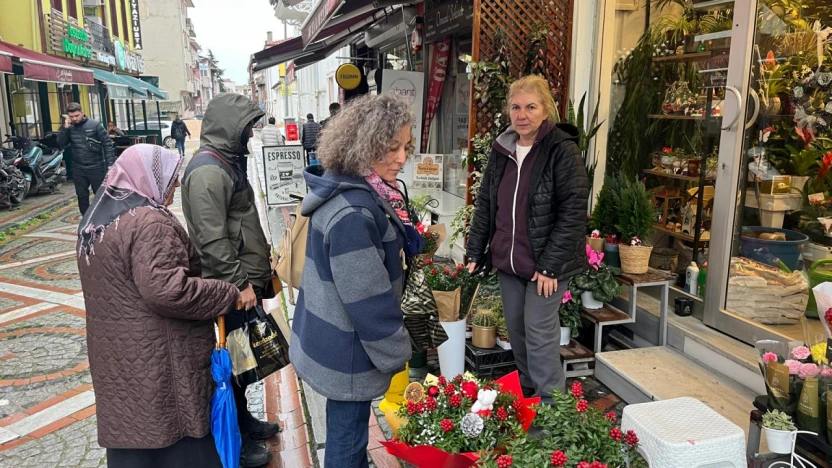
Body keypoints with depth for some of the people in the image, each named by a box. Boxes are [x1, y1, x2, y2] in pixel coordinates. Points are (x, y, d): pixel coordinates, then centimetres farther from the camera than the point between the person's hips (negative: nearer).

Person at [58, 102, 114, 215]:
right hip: (78, 169, 4)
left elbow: (107, 143, -7)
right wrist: (65, 128, -10)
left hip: (96, 167, -4)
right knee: (82, 196, 10)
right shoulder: (69, 128, 5)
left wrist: (110, 163, -14)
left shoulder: (95, 125, -6)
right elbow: (61, 144, -1)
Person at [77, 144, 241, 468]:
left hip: (118, 356, 9)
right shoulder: (150, 223, -21)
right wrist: (228, 295, -19)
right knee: (178, 441, 6)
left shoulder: (99, 217, 11)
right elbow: (167, 291, -30)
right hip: (159, 361, -9)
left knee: (131, 430, 19)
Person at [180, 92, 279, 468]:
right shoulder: (208, 171, -20)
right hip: (233, 287, -10)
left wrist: (260, 269, 21)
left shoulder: (227, 162, 13)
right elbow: (212, 239, -25)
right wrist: (239, 283, -21)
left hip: (246, 281, 10)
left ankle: (243, 420, 37)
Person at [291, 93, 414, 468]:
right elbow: (369, 302, -26)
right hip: (347, 353, -10)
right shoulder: (353, 214, -30)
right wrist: (396, 356, -15)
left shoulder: (358, 191, 2)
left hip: (334, 339, 10)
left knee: (347, 432, 27)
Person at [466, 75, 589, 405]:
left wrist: (550, 265, -17)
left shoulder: (563, 151, -12)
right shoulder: (502, 149, 6)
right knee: (515, 330, 15)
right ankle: (527, 392, 34)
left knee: (539, 332, -2)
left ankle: (551, 405, 16)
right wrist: (475, 252, 9)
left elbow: (573, 213, -15)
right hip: (507, 260, 6)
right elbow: (485, 204, 12)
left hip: (546, 263, -6)